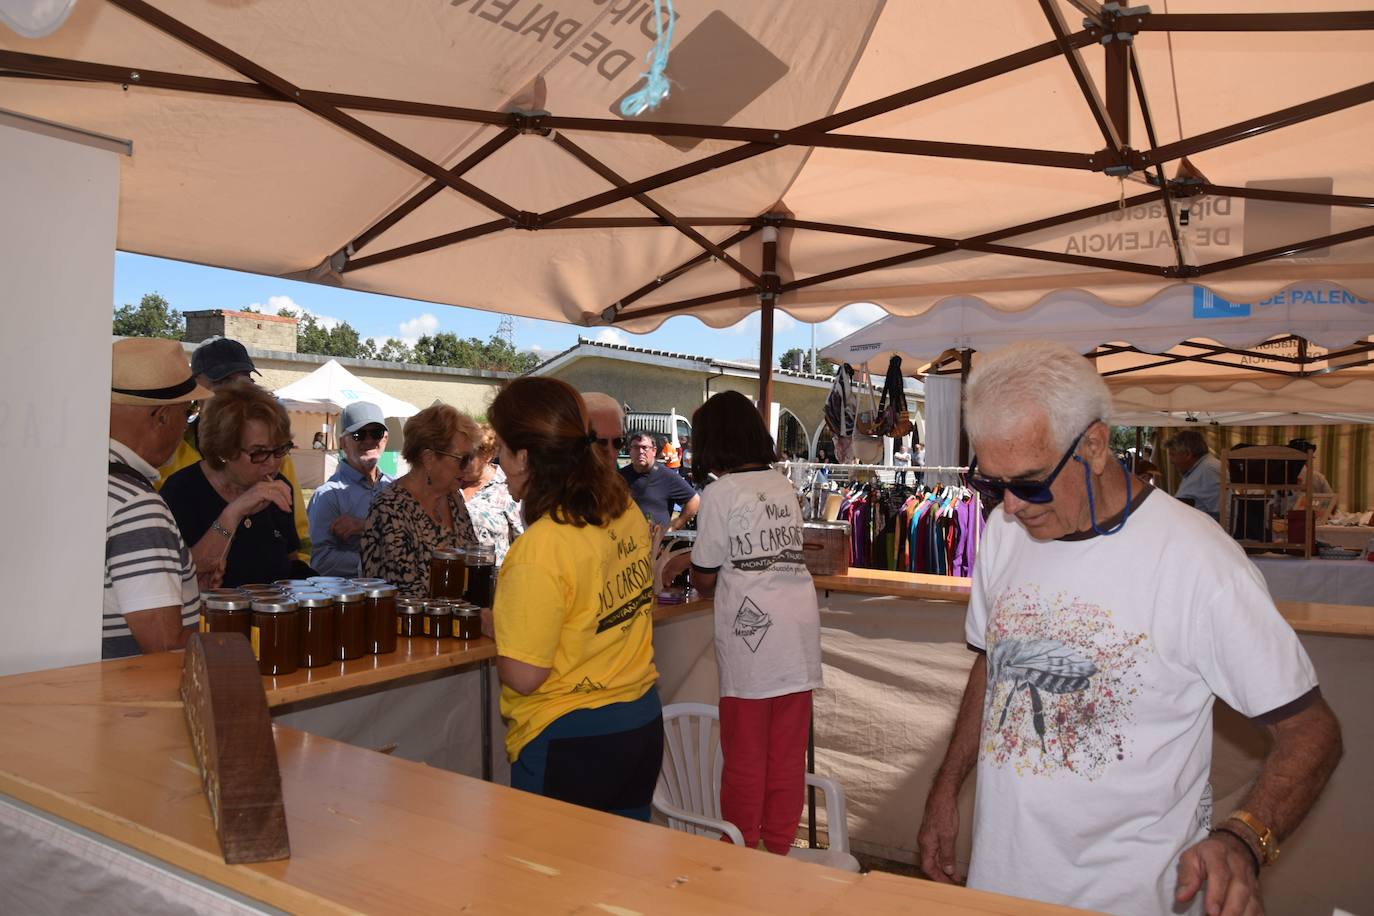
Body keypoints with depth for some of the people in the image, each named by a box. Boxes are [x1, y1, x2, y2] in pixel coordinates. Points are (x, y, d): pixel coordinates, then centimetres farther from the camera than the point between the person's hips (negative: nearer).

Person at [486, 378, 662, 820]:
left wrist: (500, 626, -3)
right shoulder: (626, 511, -2)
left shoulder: (540, 548, -25)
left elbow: (523, 676, -22)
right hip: (643, 724, 8)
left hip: (567, 745, -7)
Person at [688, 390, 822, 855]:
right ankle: (778, 850, 22)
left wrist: (694, 574, 19)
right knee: (788, 754, 12)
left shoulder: (720, 492, -7)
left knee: (745, 759, 5)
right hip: (800, 629, 6)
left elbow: (705, 579, -3)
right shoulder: (784, 486, 11)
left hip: (752, 630, -6)